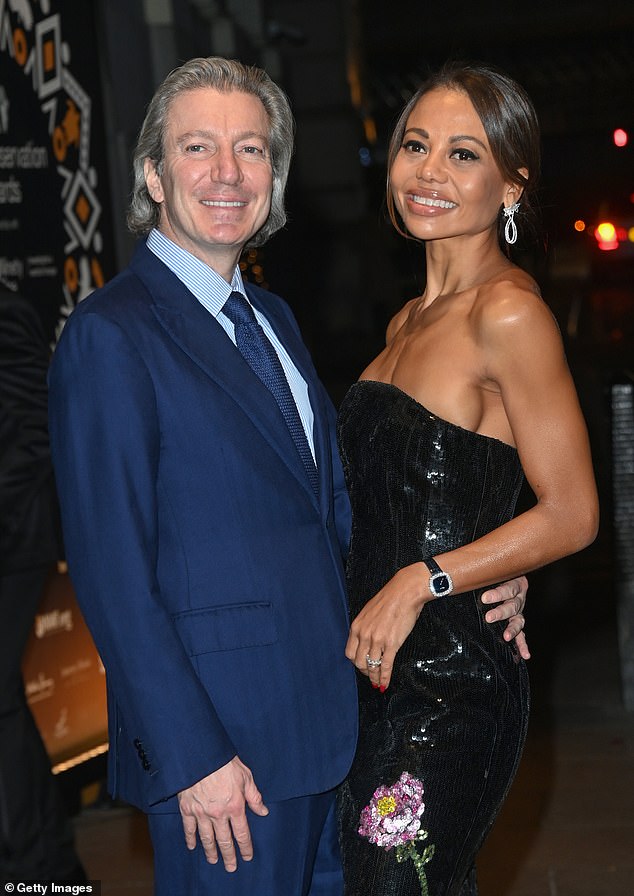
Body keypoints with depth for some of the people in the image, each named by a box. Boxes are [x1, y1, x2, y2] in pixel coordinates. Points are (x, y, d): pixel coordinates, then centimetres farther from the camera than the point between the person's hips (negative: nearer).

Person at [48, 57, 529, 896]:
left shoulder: (273, 317, 13)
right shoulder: (110, 335, -13)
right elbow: (113, 571, -17)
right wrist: (192, 757, -19)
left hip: (324, 723, 8)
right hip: (225, 750, -8)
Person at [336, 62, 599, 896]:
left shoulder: (509, 311, -14)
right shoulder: (408, 321, 12)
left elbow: (572, 514, -15)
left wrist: (422, 581, -18)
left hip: (449, 678, -8)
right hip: (385, 664, 8)